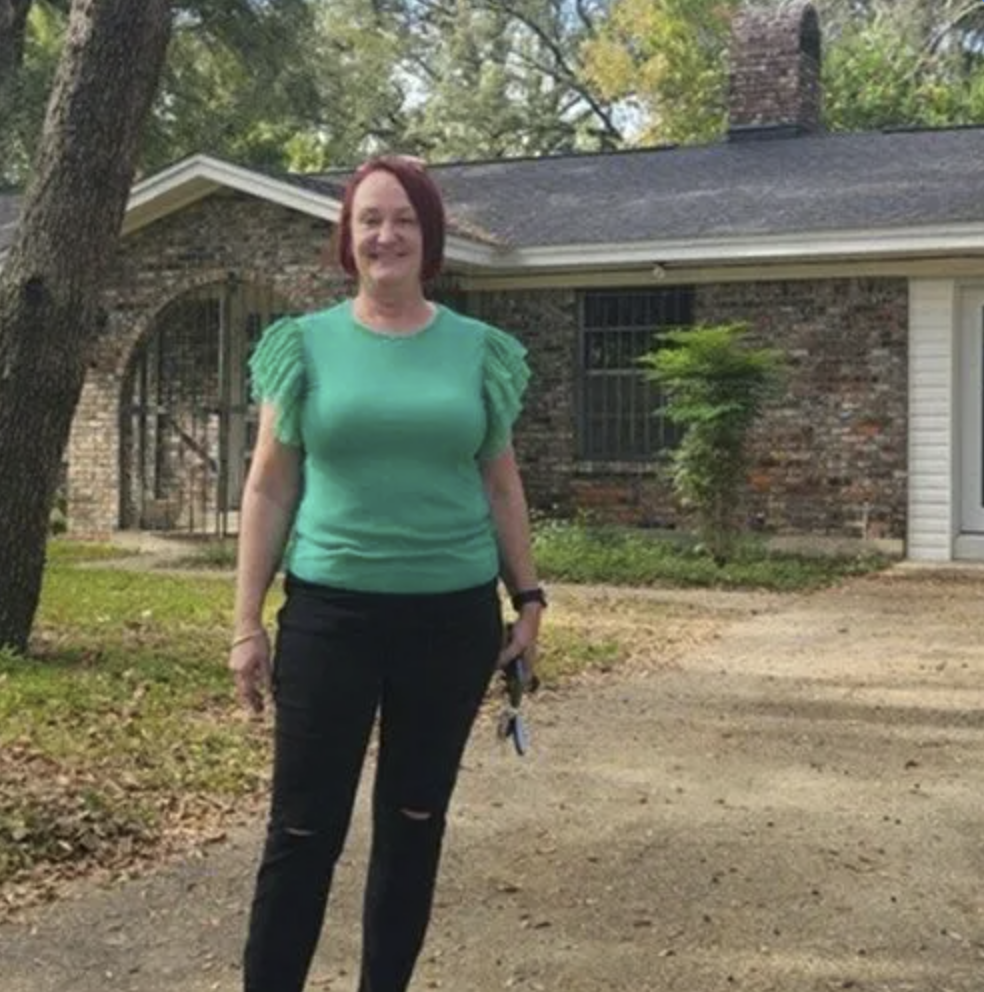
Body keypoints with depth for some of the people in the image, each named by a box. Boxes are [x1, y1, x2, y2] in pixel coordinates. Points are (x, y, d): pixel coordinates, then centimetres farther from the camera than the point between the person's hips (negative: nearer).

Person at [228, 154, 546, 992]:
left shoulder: (479, 350, 4)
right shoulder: (306, 344, 1)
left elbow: (500, 485, 11)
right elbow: (269, 488, 2)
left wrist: (528, 597, 7)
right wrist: (248, 622, -1)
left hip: (453, 616, 2)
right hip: (330, 613, -1)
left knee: (415, 821, 12)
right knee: (304, 827, 1)